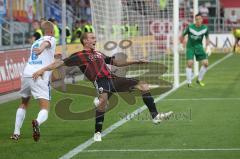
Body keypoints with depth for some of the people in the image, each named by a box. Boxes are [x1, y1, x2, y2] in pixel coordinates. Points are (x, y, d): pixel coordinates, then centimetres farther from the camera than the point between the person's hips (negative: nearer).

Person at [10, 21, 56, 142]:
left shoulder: (35, 43, 29)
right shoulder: (51, 39, 8)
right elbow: (46, 43, -16)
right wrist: (42, 48, -39)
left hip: (26, 74, 6)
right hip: (39, 77, -6)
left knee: (24, 104, 28)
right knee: (44, 110, -7)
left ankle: (16, 133, 21)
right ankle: (37, 122, -40)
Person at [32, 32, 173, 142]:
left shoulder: (99, 54, 28)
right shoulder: (80, 56, 6)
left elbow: (117, 62, 36)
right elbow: (61, 63, 1)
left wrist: (135, 62, 32)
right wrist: (42, 70, -8)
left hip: (113, 79, 8)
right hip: (101, 81, -8)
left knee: (144, 86, 2)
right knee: (103, 98, -40)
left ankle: (155, 116, 6)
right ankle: (98, 133, -29)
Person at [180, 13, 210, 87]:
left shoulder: (205, 28, -8)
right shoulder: (190, 27, -16)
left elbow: (207, 38, 9)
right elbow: (183, 35, -3)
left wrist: (207, 46, -4)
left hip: (199, 47, 3)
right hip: (190, 47, -3)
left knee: (205, 63, -6)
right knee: (190, 63, -17)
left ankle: (199, 80, 14)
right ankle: (189, 82, -4)